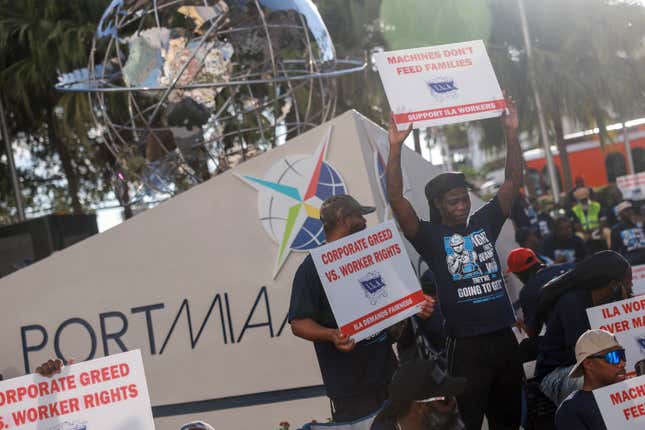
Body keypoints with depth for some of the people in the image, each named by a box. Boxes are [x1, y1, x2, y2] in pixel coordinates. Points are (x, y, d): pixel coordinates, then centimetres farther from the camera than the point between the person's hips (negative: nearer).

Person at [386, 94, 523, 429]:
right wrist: (395, 148, -20)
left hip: (504, 338, 5)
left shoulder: (484, 223, 10)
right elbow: (396, 199, -14)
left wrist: (511, 133, 1)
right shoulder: (430, 237, -3)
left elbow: (513, 182, 9)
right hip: (466, 345, -5)